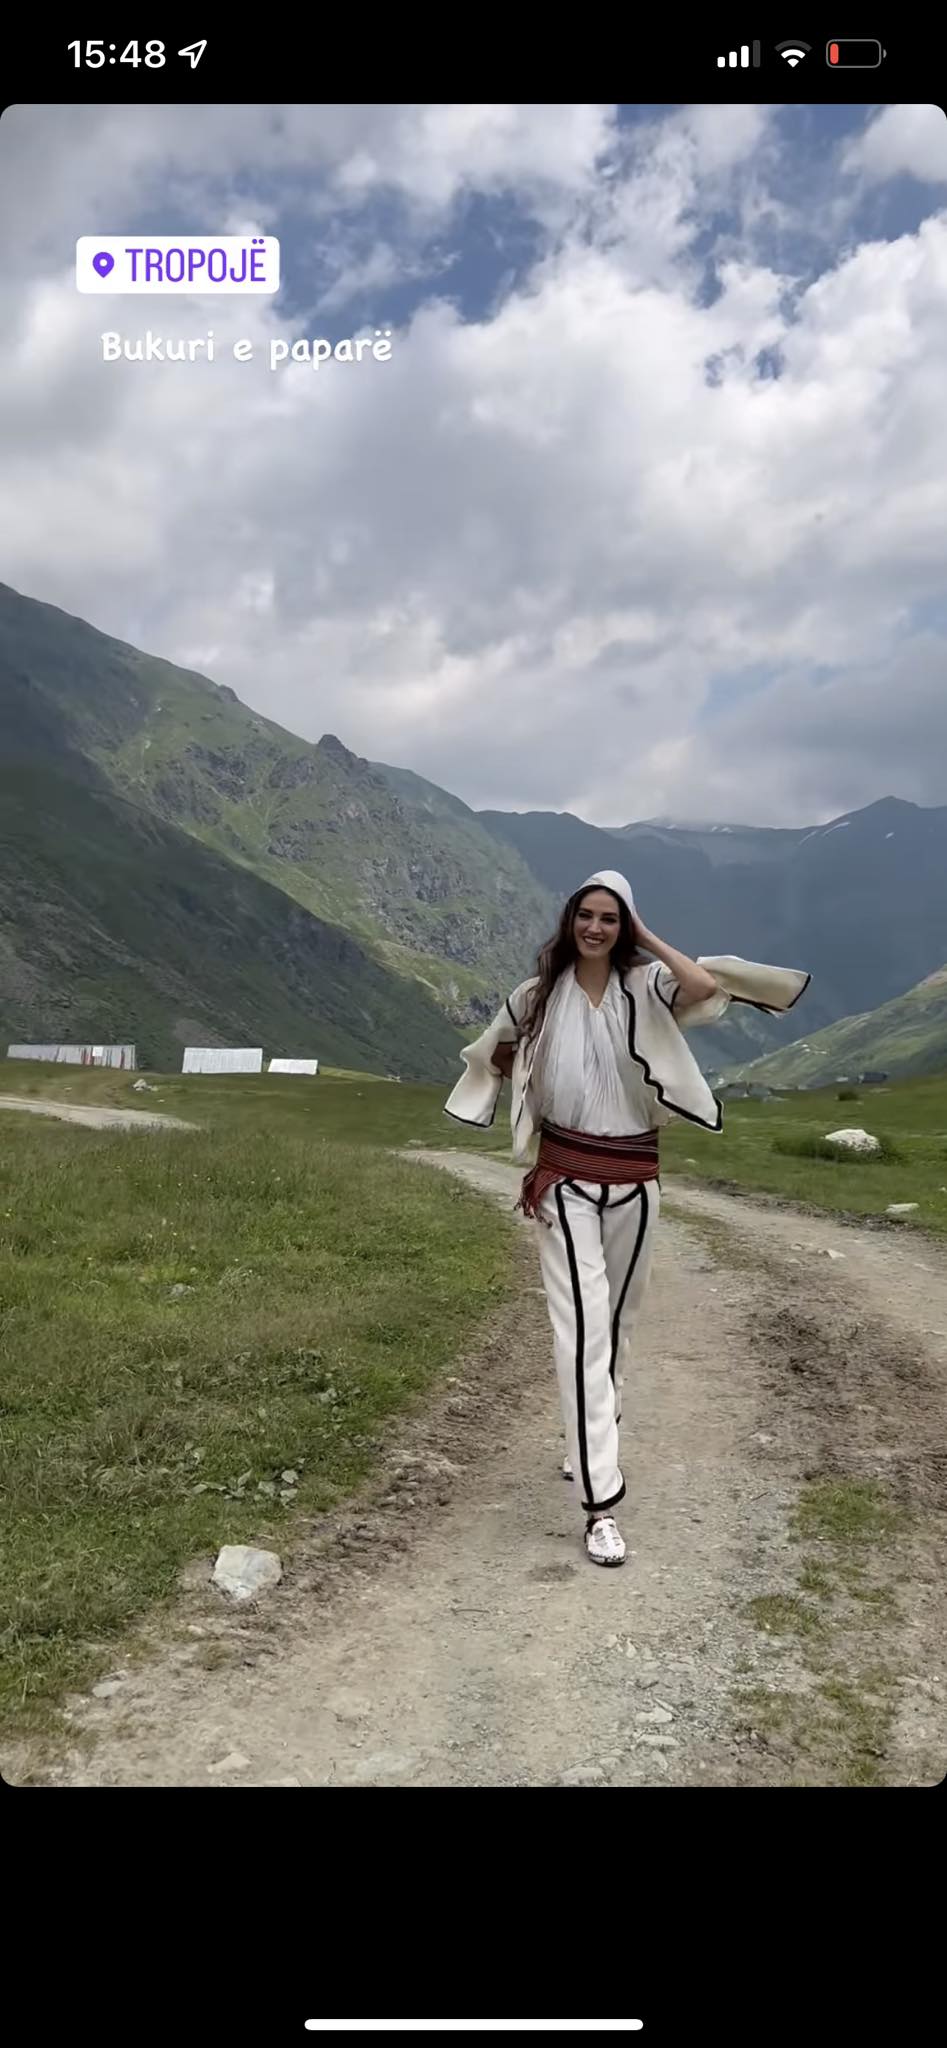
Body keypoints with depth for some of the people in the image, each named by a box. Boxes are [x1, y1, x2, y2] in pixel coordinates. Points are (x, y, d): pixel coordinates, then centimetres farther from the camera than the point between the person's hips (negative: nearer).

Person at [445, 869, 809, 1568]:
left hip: (634, 1179, 1)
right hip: (566, 1180, -1)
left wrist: (647, 937, -13)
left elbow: (705, 987, -25)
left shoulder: (645, 987, -3)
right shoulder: (538, 995, 1)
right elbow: (495, 1054, 19)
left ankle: (589, 1443, 41)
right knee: (582, 1329, -8)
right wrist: (534, 1113, 9)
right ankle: (601, 1503, -9)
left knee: (616, 1323, 16)